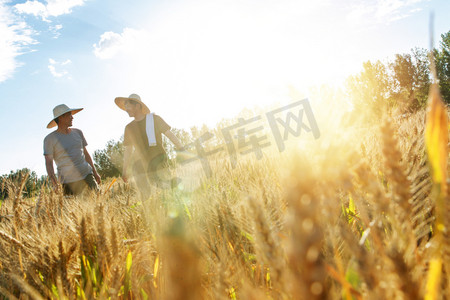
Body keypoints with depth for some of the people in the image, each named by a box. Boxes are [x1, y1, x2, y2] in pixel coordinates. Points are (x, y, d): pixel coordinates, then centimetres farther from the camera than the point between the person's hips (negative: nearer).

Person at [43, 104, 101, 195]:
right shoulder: (50, 139, 0)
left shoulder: (77, 132, 13)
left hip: (86, 173, 3)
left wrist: (95, 172, 17)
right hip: (68, 180, -3)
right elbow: (48, 163, -5)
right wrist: (55, 184, -18)